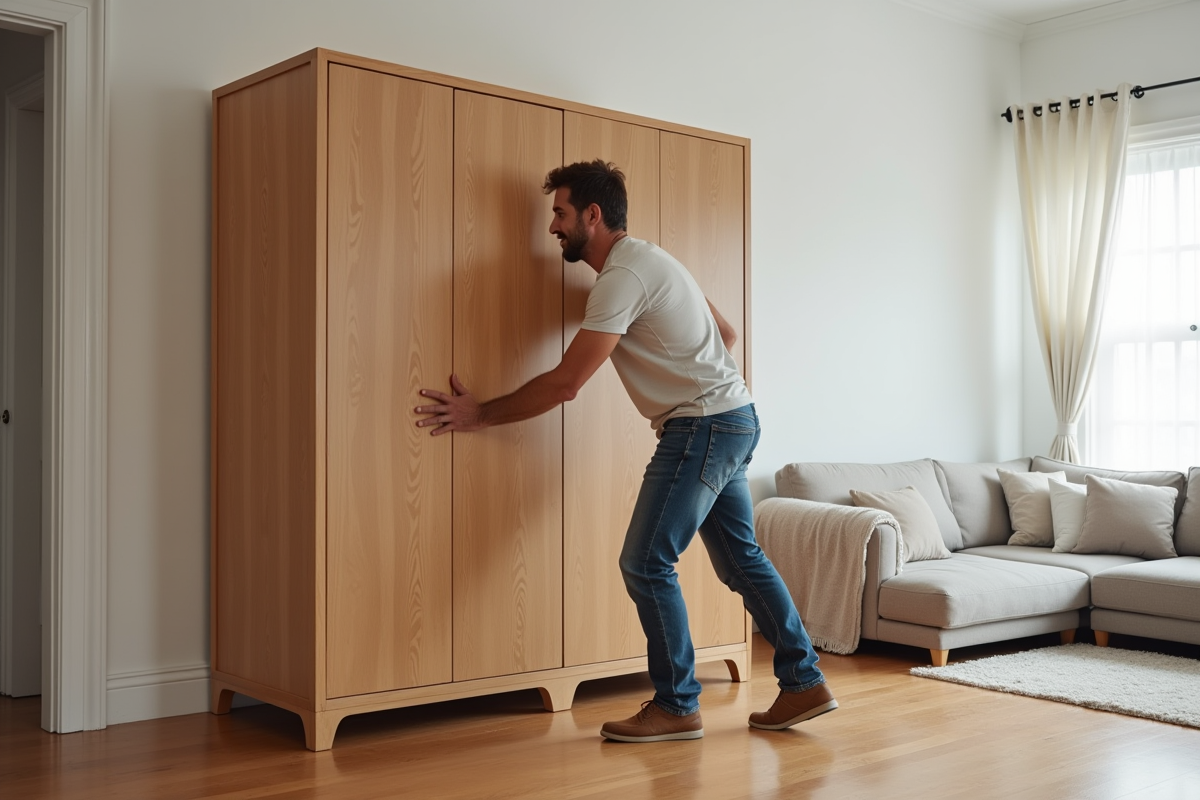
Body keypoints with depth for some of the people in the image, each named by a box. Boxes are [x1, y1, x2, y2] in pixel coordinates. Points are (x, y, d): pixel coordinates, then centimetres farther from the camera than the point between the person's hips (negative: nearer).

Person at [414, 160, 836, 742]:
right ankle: (804, 683, 20)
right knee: (741, 559, 14)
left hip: (702, 426, -10)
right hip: (732, 418, 10)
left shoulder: (622, 277, -16)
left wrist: (480, 415, -11)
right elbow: (727, 333, 21)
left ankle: (677, 707, 3)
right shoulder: (646, 260, 15)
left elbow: (565, 384, -19)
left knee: (645, 564, -6)